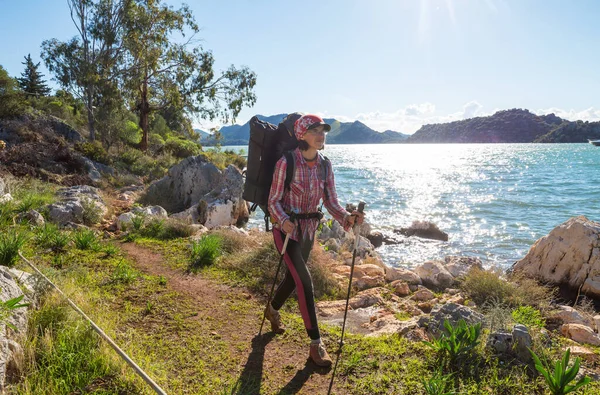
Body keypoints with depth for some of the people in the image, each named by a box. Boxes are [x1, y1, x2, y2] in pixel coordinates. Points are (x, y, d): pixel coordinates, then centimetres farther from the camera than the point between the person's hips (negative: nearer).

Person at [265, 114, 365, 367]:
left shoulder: (324, 166, -2)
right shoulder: (287, 163, -18)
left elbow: (331, 202, -2)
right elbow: (273, 201, -15)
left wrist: (346, 217, -21)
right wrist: (283, 221, -34)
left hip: (309, 230, 6)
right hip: (287, 230, -6)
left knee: (293, 277, 20)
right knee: (304, 281, -14)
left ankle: (272, 310, 51)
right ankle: (315, 344, -2)